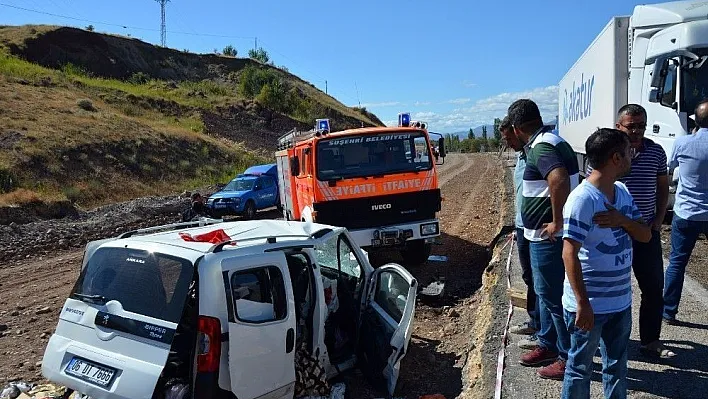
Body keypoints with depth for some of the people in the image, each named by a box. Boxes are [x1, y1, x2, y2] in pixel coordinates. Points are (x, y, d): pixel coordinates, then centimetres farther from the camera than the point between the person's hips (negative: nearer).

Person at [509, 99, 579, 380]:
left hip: (548, 237, -11)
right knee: (546, 292, 21)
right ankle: (548, 344, 36)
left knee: (554, 296, 2)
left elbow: (560, 180, -39)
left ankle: (569, 358, 15)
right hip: (544, 235, 11)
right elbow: (566, 178, 25)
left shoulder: (541, 147, -20)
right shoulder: (552, 141, 12)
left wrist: (557, 222, -28)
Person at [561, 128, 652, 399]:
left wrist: (622, 220, -16)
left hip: (621, 301, 8)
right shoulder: (582, 199, -22)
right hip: (590, 304, -8)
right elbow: (569, 254, -23)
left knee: (617, 365, 23)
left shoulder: (623, 192, 4)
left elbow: (645, 235, 6)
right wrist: (582, 303, -23)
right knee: (580, 368, 10)